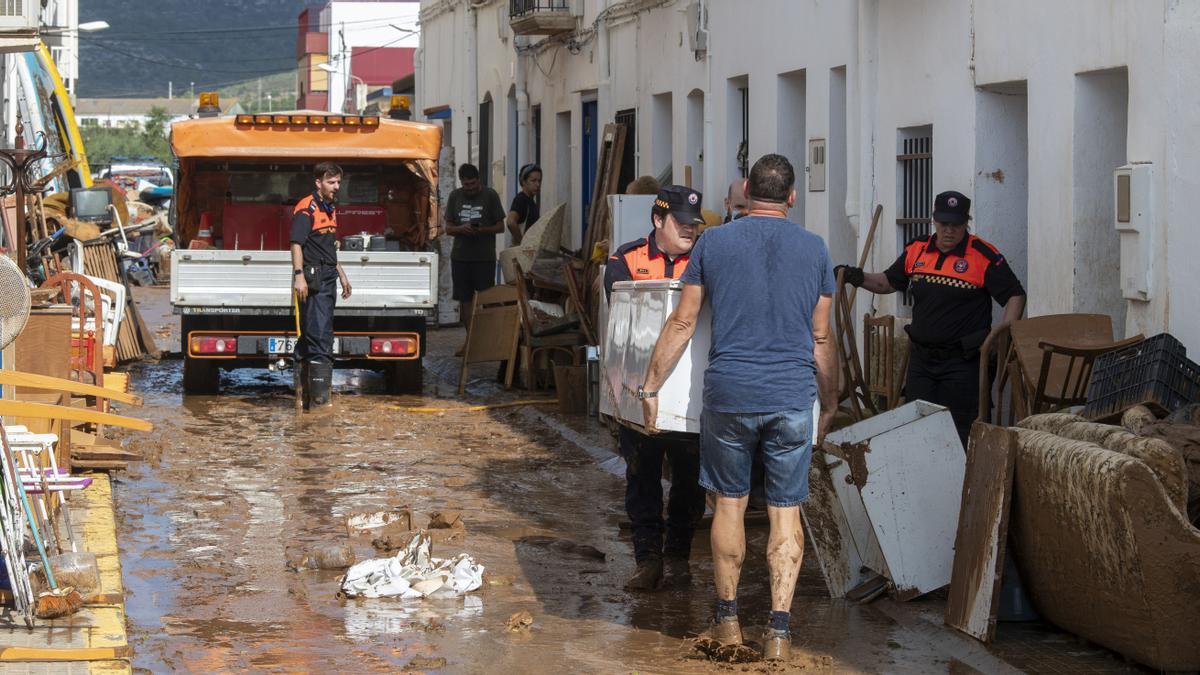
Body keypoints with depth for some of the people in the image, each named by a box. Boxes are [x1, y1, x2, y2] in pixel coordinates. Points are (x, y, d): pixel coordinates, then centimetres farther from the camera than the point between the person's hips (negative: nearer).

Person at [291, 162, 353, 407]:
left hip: (328, 277, 9)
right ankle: (318, 392, -17)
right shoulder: (306, 208, -10)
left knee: (311, 333, 14)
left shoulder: (330, 209, 19)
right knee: (319, 332, -14)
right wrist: (299, 275, -26)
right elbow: (297, 243, -18)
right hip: (313, 278, -9)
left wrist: (341, 275, 28)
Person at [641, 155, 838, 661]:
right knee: (785, 511, 4)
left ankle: (728, 619, 19)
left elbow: (682, 324, 3)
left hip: (728, 392, 0)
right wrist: (831, 403, 21)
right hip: (793, 397, 0)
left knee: (729, 503, 13)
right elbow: (822, 339, 10)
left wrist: (650, 387, 11)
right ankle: (778, 631, -1)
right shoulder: (814, 250, 5)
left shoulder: (714, 242, 2)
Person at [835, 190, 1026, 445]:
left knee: (959, 432, -5)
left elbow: (1015, 295, -5)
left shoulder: (983, 256, -8)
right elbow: (887, 282, 21)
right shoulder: (916, 251, 8)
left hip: (961, 360, -5)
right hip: (921, 357, 5)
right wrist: (858, 278, 3)